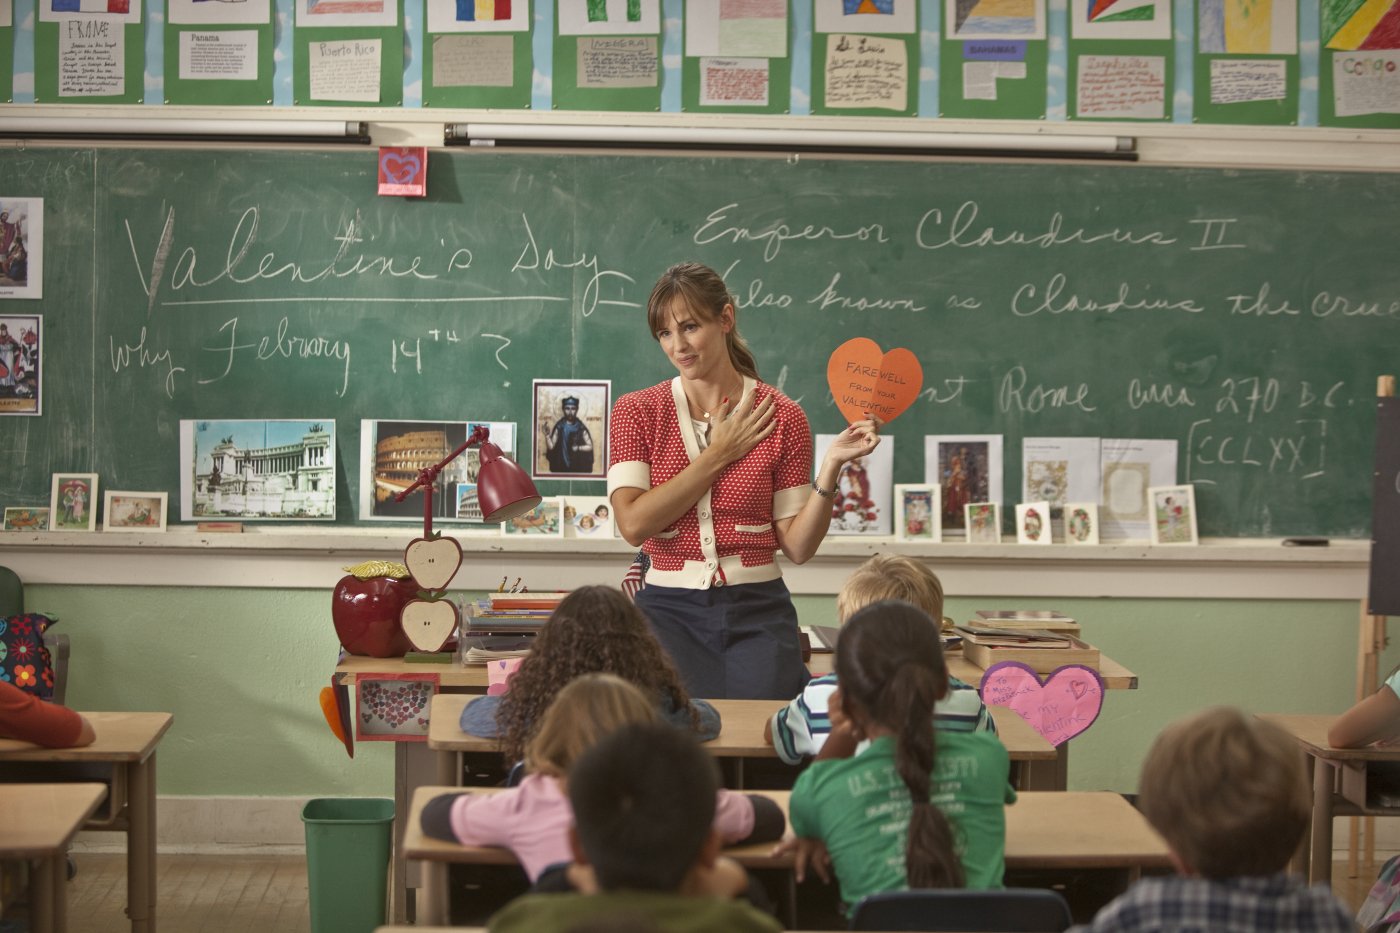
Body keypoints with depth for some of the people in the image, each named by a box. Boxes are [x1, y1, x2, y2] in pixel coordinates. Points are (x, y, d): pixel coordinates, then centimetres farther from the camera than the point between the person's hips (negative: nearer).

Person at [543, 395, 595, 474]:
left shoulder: (581, 428, 1)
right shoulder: (559, 427, 3)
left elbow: (590, 446, 3)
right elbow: (551, 446, 0)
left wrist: (578, 448, -14)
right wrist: (547, 436, -15)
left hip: (578, 468, 0)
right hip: (561, 468, 0)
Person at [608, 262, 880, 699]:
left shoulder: (782, 417, 2)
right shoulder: (636, 411, 3)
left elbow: (797, 546, 0)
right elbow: (633, 524, -12)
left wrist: (830, 468, -13)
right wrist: (718, 455, -8)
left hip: (757, 611, 1)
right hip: (670, 609, 0)